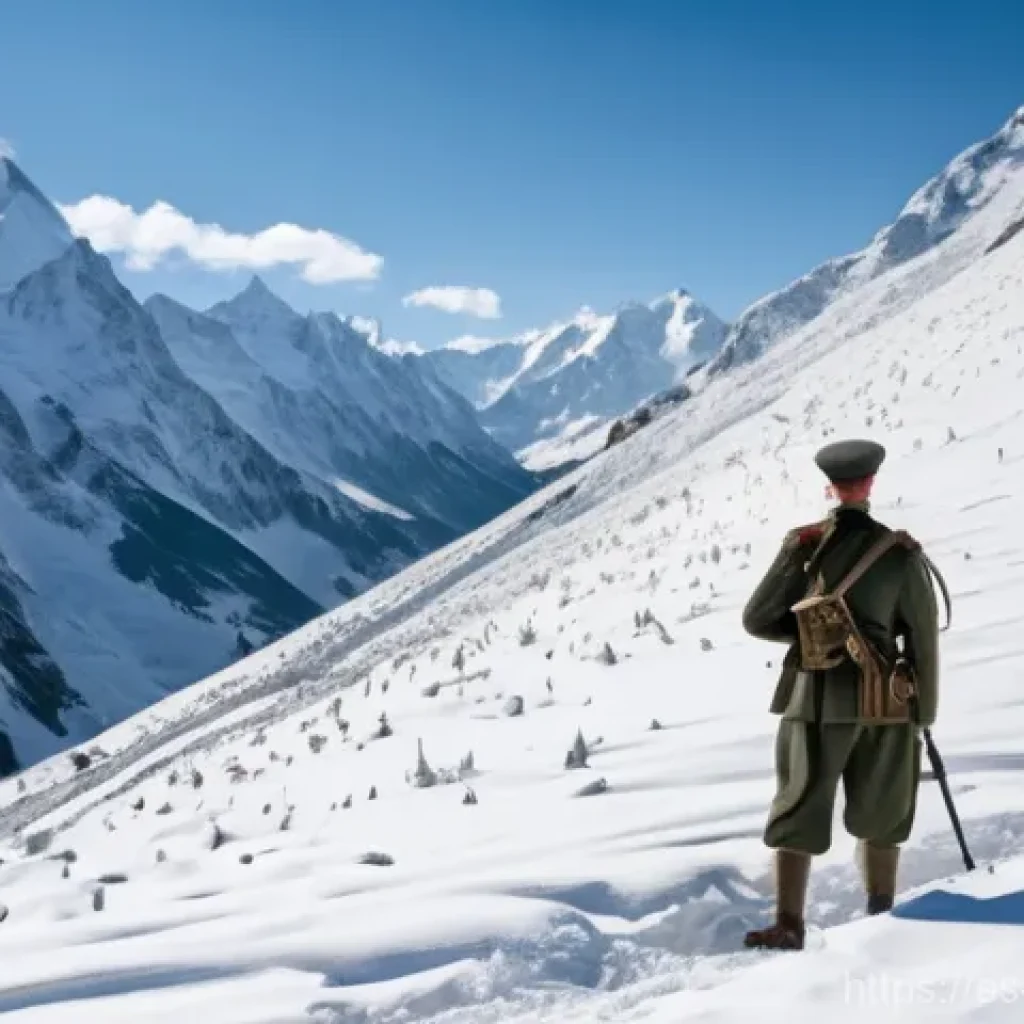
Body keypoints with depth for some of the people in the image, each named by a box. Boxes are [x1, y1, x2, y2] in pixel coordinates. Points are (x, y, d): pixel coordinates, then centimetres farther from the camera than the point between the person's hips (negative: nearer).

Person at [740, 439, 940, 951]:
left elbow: (757, 620, -3)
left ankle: (788, 925, 0)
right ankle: (881, 920, 25)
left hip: (814, 699, -1)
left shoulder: (802, 544, -3)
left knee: (797, 814, 5)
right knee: (879, 817, 16)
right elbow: (923, 639, 1)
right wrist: (923, 713, 10)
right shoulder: (900, 552, -3)